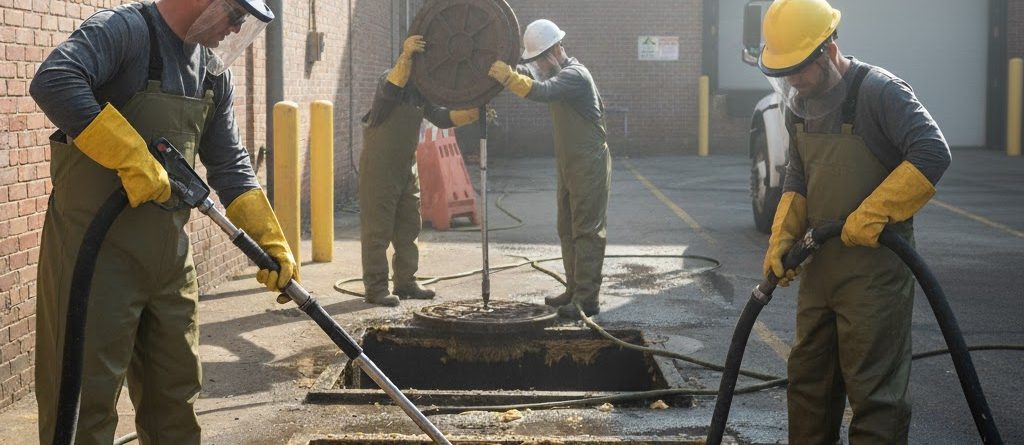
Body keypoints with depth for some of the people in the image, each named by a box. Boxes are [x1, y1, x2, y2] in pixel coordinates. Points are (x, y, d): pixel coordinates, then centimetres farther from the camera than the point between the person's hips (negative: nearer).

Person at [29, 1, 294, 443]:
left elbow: (229, 164, 15)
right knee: (86, 399, -1)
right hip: (97, 251, -7)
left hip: (170, 253, 8)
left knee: (176, 394, 15)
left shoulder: (213, 70, 11)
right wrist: (132, 158, -31)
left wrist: (271, 240, 6)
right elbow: (53, 82, -30)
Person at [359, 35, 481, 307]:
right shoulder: (393, 80, -14)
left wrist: (472, 115, -12)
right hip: (379, 169, -9)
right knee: (377, 231, -5)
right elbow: (391, 89, -39)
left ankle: (406, 283, 21)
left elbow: (441, 117, 4)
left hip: (406, 169, 9)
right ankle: (375, 289, -1)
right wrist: (406, 56, -54)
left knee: (408, 229, 12)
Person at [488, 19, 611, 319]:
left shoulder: (574, 75, -19)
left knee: (587, 231, -9)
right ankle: (574, 291, 21)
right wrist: (502, 70, -14)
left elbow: (541, 92, -36)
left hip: (590, 165, -10)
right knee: (568, 230, 13)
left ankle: (587, 299, -8)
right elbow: (527, 75, 6)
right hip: (569, 165, 10)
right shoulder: (555, 72, 15)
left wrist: (508, 77, -48)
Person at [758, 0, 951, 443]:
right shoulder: (799, 105, 9)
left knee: (873, 387, -5)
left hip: (874, 265, -8)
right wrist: (781, 238, 4)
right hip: (819, 263, 8)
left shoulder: (880, 91, -15)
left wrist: (872, 214, -25)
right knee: (808, 377, 17)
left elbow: (933, 154, -24)